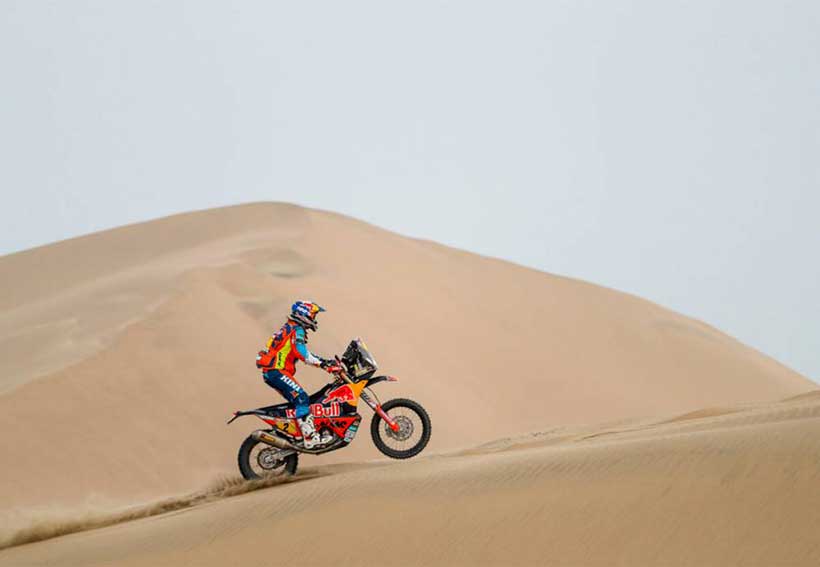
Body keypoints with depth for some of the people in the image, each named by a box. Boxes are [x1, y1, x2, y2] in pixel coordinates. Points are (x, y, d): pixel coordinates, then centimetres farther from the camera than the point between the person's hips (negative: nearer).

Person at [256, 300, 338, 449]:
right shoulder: (296, 330, -9)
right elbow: (301, 353, -24)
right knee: (301, 398, -20)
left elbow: (304, 353, 28)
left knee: (298, 400, 14)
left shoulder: (289, 328, 24)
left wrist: (325, 361, 21)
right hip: (277, 371, -11)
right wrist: (322, 363, -24)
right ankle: (309, 437, -30)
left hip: (271, 373, 11)